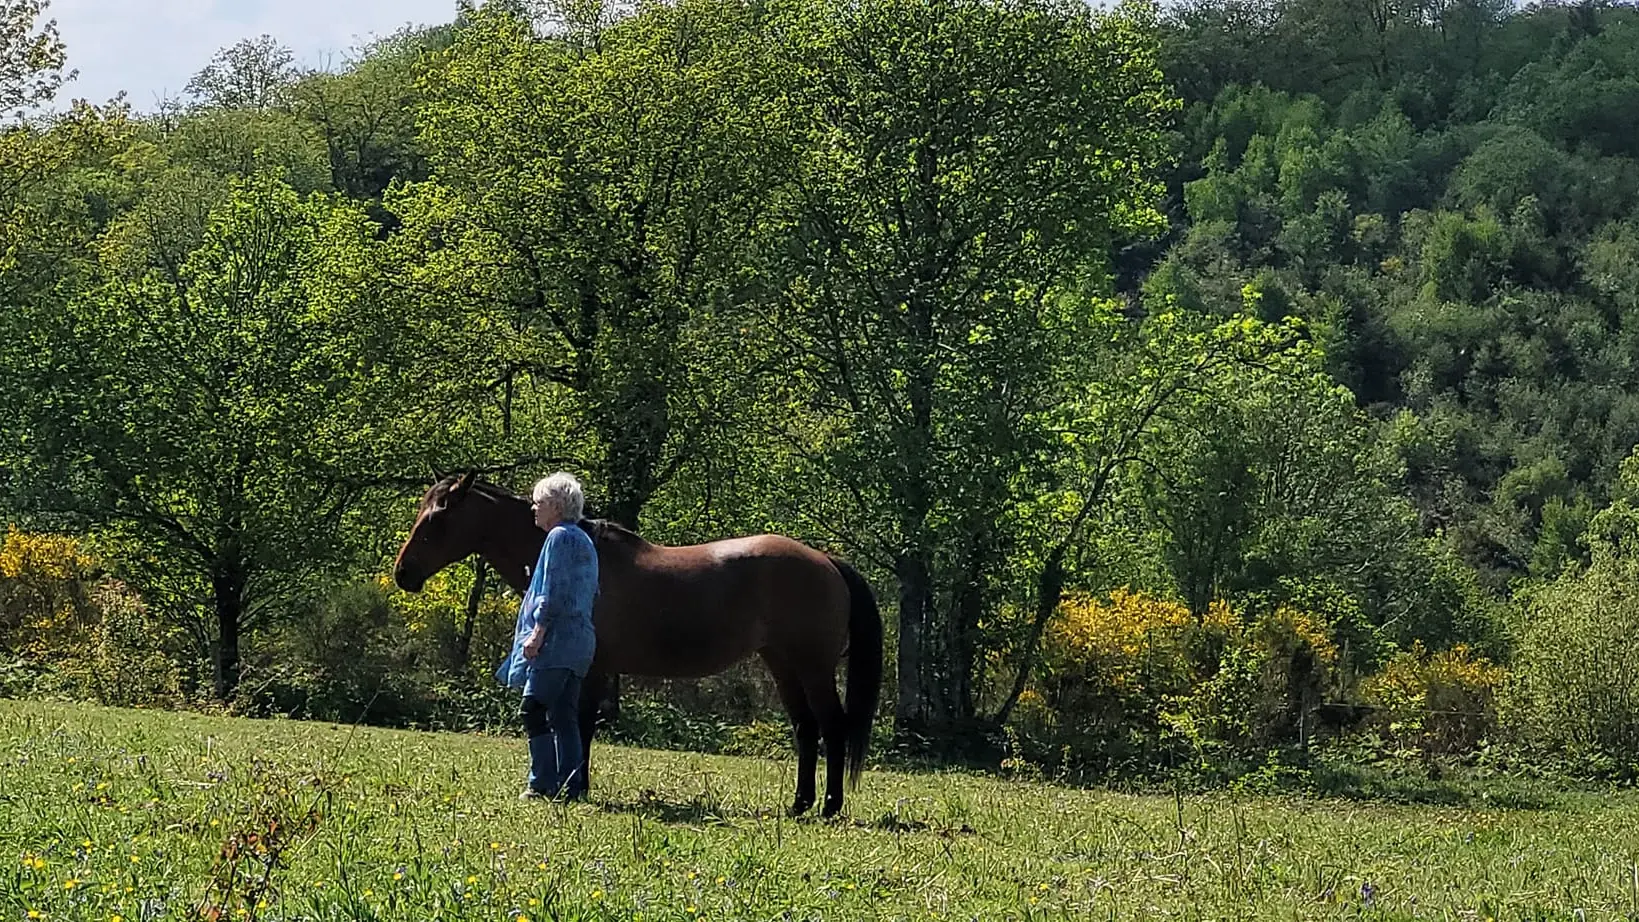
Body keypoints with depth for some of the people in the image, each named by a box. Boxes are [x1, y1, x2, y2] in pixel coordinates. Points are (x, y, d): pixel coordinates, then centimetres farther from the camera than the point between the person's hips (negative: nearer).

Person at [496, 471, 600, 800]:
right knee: (564, 717, 9)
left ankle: (543, 783, -14)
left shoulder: (559, 537, -7)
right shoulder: (584, 540, 22)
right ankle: (571, 786, 8)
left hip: (556, 640, -10)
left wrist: (538, 631, -18)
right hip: (580, 641, 10)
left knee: (533, 710, -11)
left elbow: (554, 592, -16)